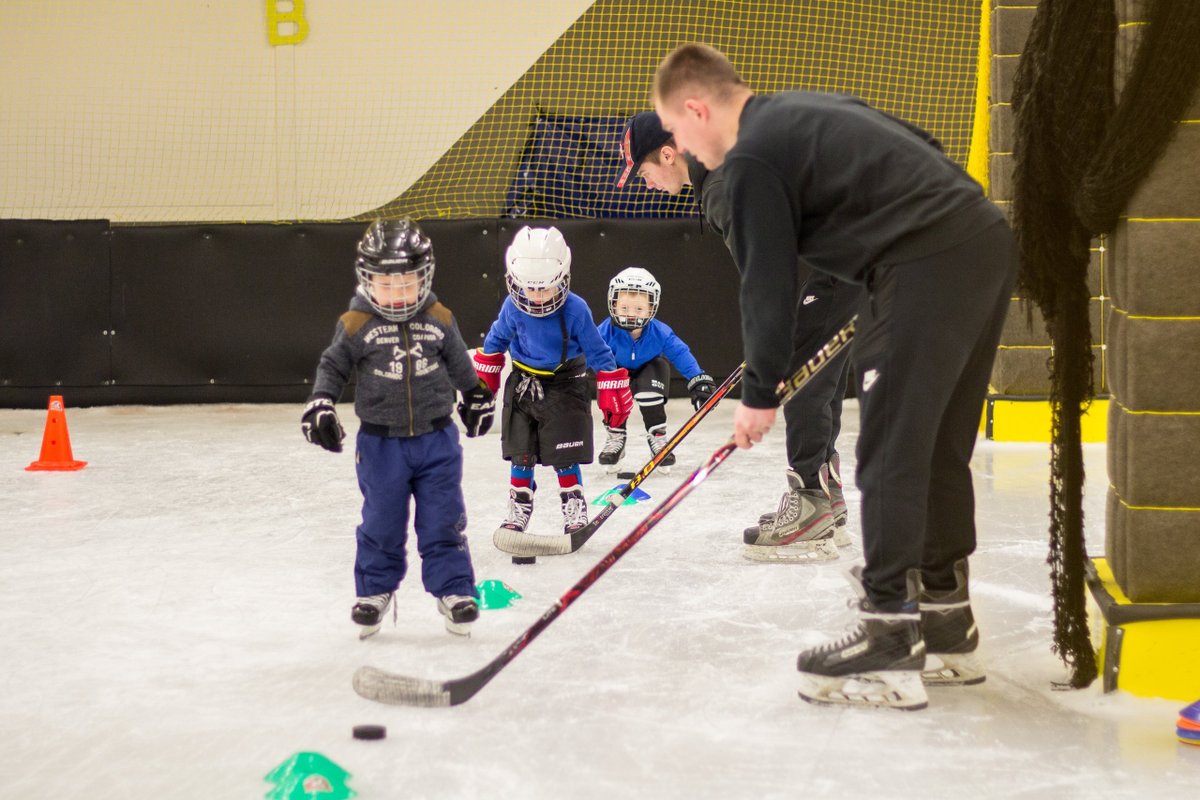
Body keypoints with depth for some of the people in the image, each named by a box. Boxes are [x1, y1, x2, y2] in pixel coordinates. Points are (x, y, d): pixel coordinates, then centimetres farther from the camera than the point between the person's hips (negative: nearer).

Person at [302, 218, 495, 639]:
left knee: (442, 521, 3)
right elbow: (333, 366, 2)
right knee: (381, 525, 8)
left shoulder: (440, 320, -2)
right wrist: (320, 404, -10)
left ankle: (454, 590, 13)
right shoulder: (356, 325, -8)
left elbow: (460, 364, 13)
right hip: (380, 443, -1)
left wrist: (476, 397, 24)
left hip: (436, 439, 1)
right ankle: (374, 590, 24)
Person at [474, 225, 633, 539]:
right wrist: (483, 380, 14)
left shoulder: (575, 310, -20)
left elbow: (598, 353, -12)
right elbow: (494, 342, 7)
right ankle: (518, 510, 19)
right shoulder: (513, 309, -12)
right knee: (520, 454, 7)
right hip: (523, 384, 3)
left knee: (565, 456, -3)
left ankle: (574, 511, 9)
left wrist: (612, 395, -10)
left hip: (565, 384, -3)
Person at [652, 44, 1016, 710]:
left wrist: (760, 393, 7)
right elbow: (924, 153, 27)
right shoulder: (804, 109, 22)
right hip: (986, 241, 10)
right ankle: (945, 627, 25)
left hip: (930, 267, -10)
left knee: (892, 454, -5)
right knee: (939, 450, 16)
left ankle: (890, 650, -4)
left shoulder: (752, 159, -5)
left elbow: (768, 284, -4)